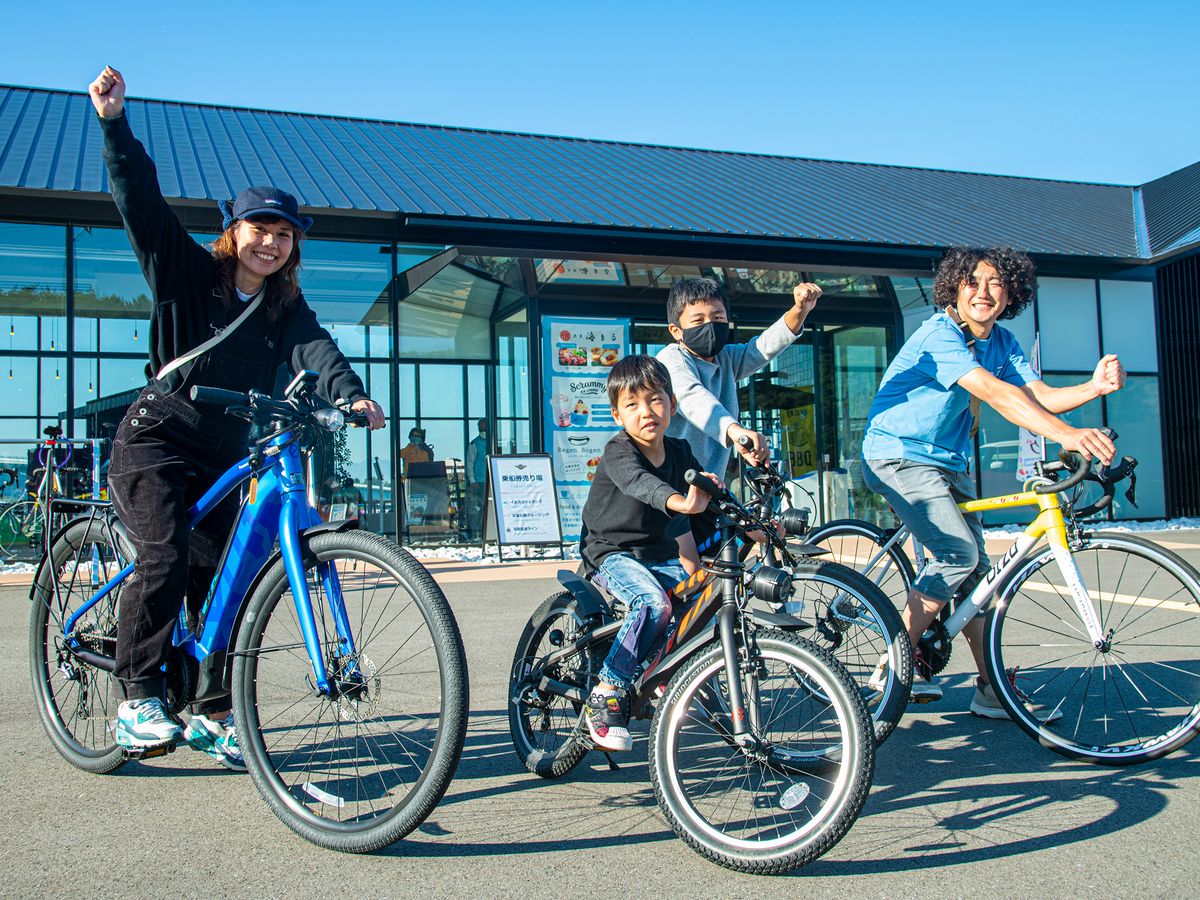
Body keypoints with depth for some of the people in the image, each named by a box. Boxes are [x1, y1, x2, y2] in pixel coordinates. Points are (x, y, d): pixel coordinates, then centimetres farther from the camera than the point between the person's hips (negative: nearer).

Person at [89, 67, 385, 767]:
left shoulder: (286, 308, 3)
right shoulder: (188, 273, -3)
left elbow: (316, 350, -16)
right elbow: (142, 202, -13)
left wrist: (351, 394, -36)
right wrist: (115, 121, -25)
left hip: (223, 457, 4)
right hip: (156, 442, -4)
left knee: (220, 576, 2)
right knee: (165, 557, -22)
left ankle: (212, 714, 14)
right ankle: (138, 700, -10)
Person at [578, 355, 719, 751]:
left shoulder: (680, 453, 3)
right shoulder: (618, 453, -18)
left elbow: (709, 497, 9)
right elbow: (639, 482, -39)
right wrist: (681, 502, -60)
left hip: (659, 555, 7)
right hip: (611, 554, -6)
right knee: (654, 603, -33)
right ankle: (606, 696, -23)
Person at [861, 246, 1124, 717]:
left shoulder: (1002, 342, 5)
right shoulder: (938, 334, -21)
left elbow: (1040, 396, -6)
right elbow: (992, 391, -35)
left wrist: (1094, 387, -26)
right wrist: (1066, 435, -45)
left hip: (947, 461, 8)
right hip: (898, 455, -8)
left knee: (975, 568, 4)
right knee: (958, 554, -21)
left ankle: (993, 690, 11)